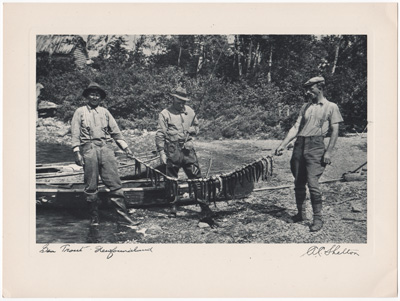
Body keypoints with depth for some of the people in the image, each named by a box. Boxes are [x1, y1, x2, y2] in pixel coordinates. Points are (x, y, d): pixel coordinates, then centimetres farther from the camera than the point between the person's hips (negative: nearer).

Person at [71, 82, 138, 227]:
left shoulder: (104, 112, 19)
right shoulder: (80, 112, 11)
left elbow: (116, 132, 18)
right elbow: (75, 134, 4)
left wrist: (125, 148, 10)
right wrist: (77, 152, -7)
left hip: (106, 148, 2)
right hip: (89, 148, -2)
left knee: (115, 183, -4)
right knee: (91, 186, 1)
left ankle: (122, 215, -3)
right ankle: (94, 217, 12)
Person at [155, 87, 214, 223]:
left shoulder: (189, 111, 11)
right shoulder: (165, 114, -3)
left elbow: (196, 125, 26)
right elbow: (160, 135, -5)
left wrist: (191, 131, 3)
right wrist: (161, 152, -12)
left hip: (188, 149, 3)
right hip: (172, 151, -3)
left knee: (196, 177, 0)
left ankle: (204, 208, 6)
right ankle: (173, 207, 18)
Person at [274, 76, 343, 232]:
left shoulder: (331, 107, 4)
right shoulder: (305, 107, 18)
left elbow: (335, 131, 0)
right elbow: (296, 127, 13)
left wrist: (329, 152, -10)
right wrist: (283, 144, 3)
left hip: (316, 146, -5)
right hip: (299, 145, 5)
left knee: (312, 183, -12)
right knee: (298, 183, 8)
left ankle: (318, 218, -3)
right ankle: (301, 213, 22)